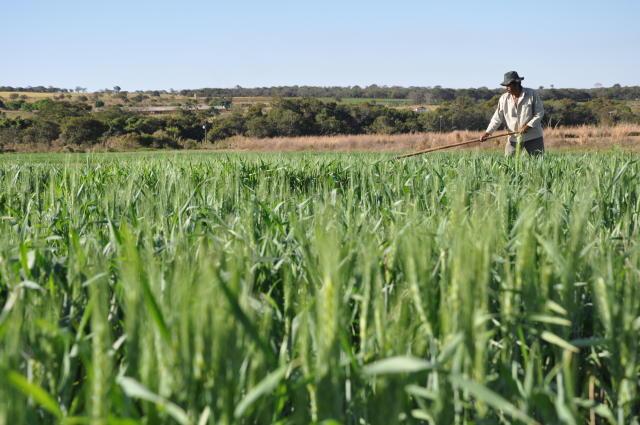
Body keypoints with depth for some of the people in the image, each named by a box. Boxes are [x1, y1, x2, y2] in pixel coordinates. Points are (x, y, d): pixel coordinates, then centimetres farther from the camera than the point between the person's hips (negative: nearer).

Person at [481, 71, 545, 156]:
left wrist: (527, 126, -17)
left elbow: (539, 114, -6)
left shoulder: (532, 94, -6)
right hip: (514, 138, 2)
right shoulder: (504, 98, 2)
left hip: (533, 137, -2)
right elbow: (497, 117, 0)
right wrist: (488, 132, -13)